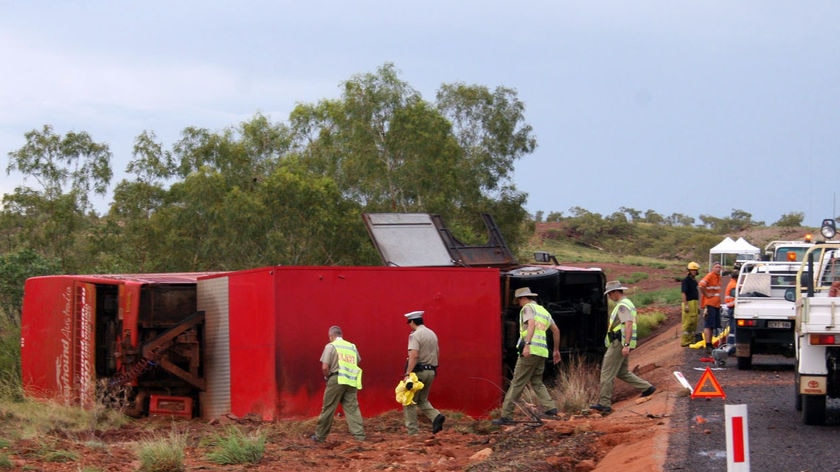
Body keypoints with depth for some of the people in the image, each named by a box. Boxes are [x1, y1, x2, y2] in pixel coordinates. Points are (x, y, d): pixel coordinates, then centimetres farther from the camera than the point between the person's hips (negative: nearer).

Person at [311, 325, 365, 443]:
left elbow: (325, 367, -9)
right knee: (352, 408, 3)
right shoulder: (352, 346, 16)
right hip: (351, 382, 4)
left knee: (328, 409, 3)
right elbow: (358, 362, 13)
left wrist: (327, 377, 10)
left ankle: (320, 436, 11)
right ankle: (359, 435, -6)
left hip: (336, 380, -4)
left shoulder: (331, 346, -1)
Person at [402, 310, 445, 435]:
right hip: (431, 372, 8)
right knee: (422, 400, 19)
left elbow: (414, 355, -22)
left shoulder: (415, 335, -12)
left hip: (418, 371, -8)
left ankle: (413, 432, -1)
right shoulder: (432, 334, 12)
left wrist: (407, 374, -24)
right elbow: (437, 353, 18)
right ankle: (436, 416, -7)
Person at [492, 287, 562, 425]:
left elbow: (531, 324, -19)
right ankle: (550, 408, -3)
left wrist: (527, 344, -29)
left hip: (530, 351, -8)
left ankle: (506, 415, -7)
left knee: (517, 383, -6)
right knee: (536, 382, 15)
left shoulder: (528, 308, -1)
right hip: (542, 352, 8)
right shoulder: (543, 310, 23)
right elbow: (556, 330, 27)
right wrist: (556, 350, 34)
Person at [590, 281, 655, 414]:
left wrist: (626, 345, -30)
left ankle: (604, 403, -5)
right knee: (622, 372, 17)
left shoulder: (622, 306, -15)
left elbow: (628, 325, -25)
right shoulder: (627, 303, 18)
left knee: (607, 373, -6)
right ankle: (646, 387, 14)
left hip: (619, 343, -11)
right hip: (623, 344, 11)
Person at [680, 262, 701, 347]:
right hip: (688, 303, -9)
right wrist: (686, 305, -22)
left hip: (695, 303, 9)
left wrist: (698, 305, 21)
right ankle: (685, 342, -6)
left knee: (694, 323, 9)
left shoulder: (695, 281, 17)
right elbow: (683, 293, -16)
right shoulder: (686, 280, -9)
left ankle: (691, 340, 15)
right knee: (687, 322, -8)